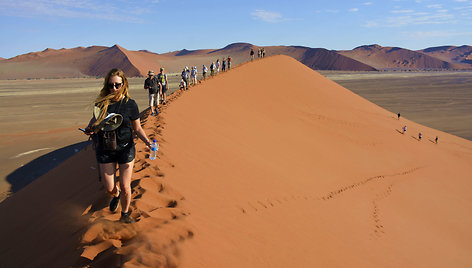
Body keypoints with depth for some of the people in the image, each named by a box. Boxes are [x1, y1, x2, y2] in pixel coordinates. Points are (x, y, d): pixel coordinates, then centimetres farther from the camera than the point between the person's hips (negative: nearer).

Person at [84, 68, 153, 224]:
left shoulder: (130, 104, -7)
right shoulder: (101, 102, -1)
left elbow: (137, 128, 0)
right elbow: (95, 119, 16)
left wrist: (147, 141, -17)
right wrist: (89, 128, -7)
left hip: (125, 149, -2)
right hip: (105, 150, 2)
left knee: (125, 187, 3)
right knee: (109, 189, 7)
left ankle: (125, 214, 30)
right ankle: (116, 195, 46)